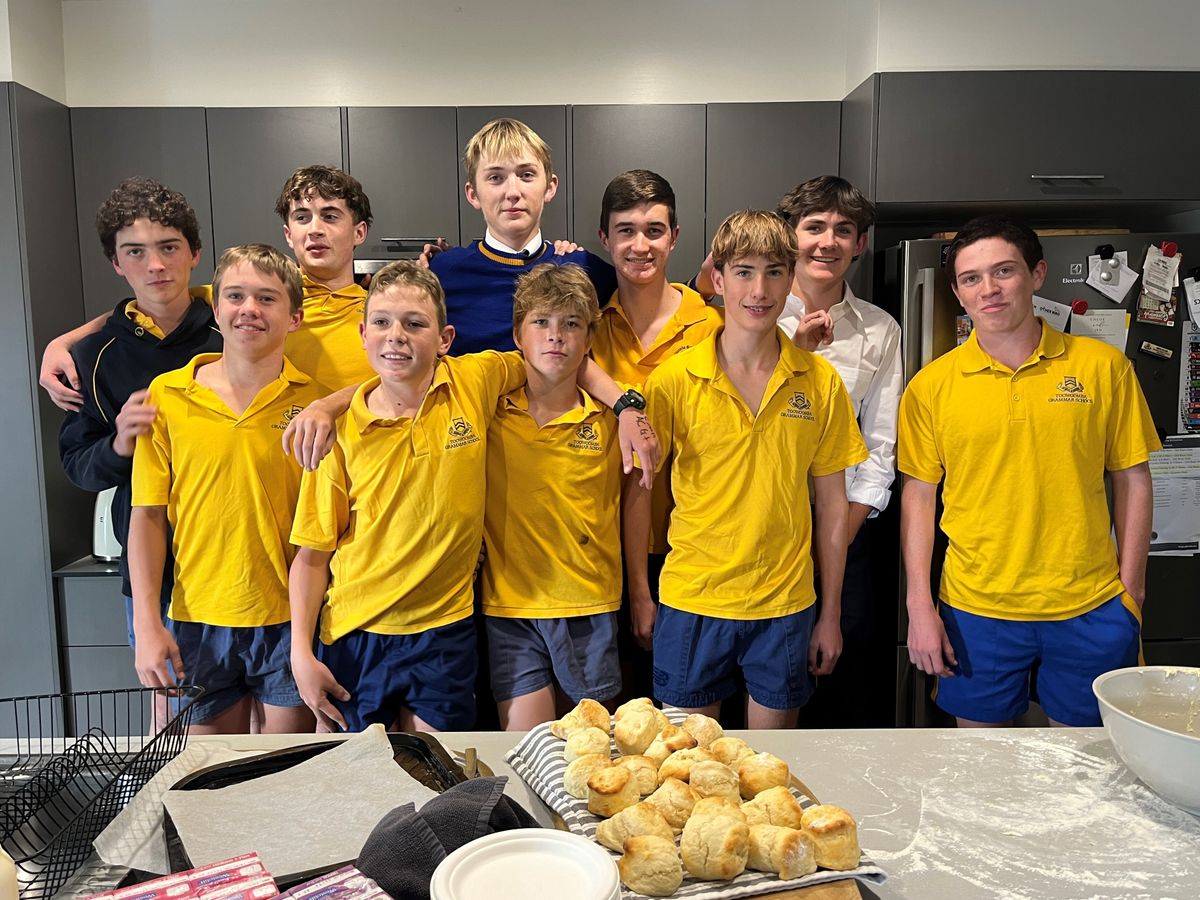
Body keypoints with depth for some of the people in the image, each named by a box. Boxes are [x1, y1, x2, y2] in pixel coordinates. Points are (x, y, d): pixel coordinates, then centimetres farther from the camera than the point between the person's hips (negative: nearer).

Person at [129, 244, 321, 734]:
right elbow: (147, 515, 0)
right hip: (197, 620, 1)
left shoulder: (315, 399, -4)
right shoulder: (166, 395, -2)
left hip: (290, 620, -1)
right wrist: (147, 624, -3)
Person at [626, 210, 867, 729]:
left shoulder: (821, 382, -2)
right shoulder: (673, 380, -7)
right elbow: (638, 488, 0)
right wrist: (638, 592, 0)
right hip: (690, 602, -1)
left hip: (785, 606, 2)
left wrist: (831, 614, 6)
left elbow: (832, 503, 3)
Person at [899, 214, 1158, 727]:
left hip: (1090, 609, 1)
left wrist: (1131, 591, 2)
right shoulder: (932, 385, -3)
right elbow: (918, 496, 0)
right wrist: (919, 606, -4)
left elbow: (1132, 480, 4)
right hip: (975, 611, 0)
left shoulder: (1102, 366, -2)